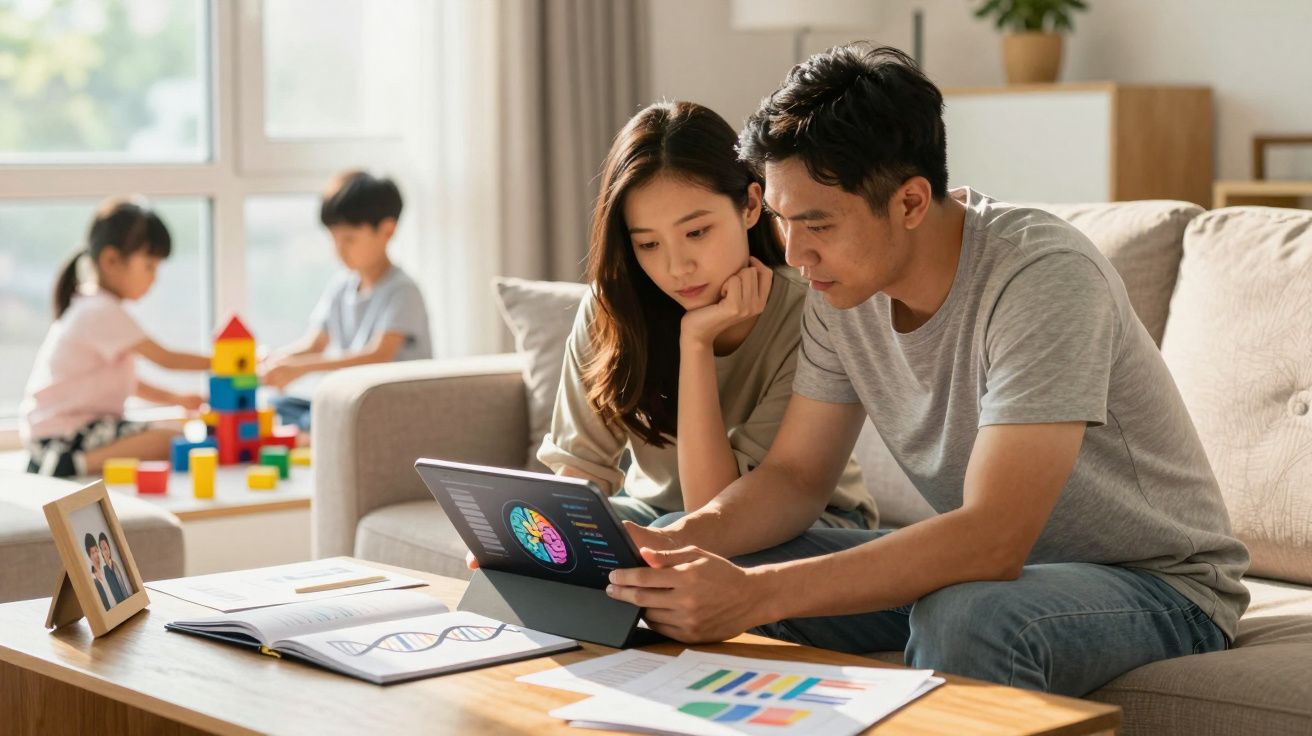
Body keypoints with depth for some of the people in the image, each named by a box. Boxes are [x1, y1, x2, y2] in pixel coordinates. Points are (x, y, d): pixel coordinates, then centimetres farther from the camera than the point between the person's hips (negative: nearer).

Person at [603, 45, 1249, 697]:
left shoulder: (1044, 276, -29)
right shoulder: (843, 283, -6)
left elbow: (992, 540, -36)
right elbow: (794, 477, 1)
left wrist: (754, 594, -42)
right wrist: (679, 540, -20)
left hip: (1158, 583, -6)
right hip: (990, 565, 6)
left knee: (964, 615, -38)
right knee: (714, 573, -8)